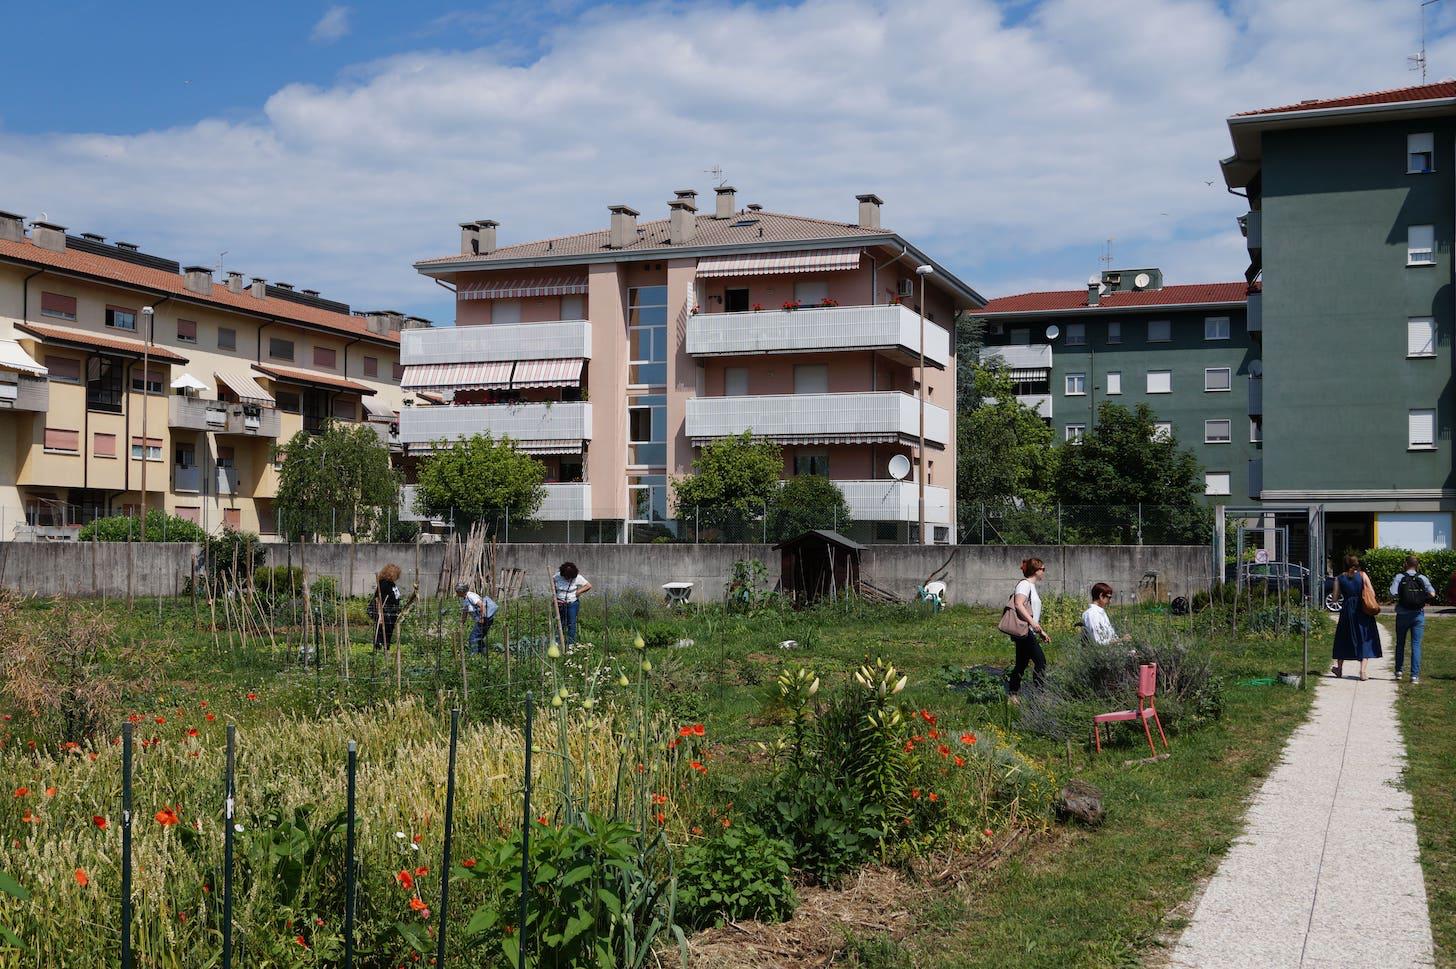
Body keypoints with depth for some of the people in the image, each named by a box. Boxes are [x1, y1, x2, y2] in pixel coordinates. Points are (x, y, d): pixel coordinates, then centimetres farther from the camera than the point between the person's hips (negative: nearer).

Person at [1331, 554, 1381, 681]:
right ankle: (1363, 671, -4)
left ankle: (1339, 667, 21)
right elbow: (1372, 594, -7)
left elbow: (1335, 598, 1)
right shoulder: (1362, 575, -3)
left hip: (1346, 611, 1)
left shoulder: (1339, 578, 1)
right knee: (1365, 639, 4)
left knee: (1344, 639, 16)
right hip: (1363, 612, -1)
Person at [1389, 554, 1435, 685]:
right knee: (1416, 645, 1)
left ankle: (1398, 672, 23)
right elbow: (1432, 594, -8)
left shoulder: (1399, 577, -5)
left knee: (1400, 643, 17)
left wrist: (1398, 599, 3)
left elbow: (1392, 593, -17)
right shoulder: (1422, 578, -1)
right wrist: (1423, 601, 9)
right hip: (1418, 615, 0)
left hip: (1403, 614, 0)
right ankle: (1415, 675, -5)